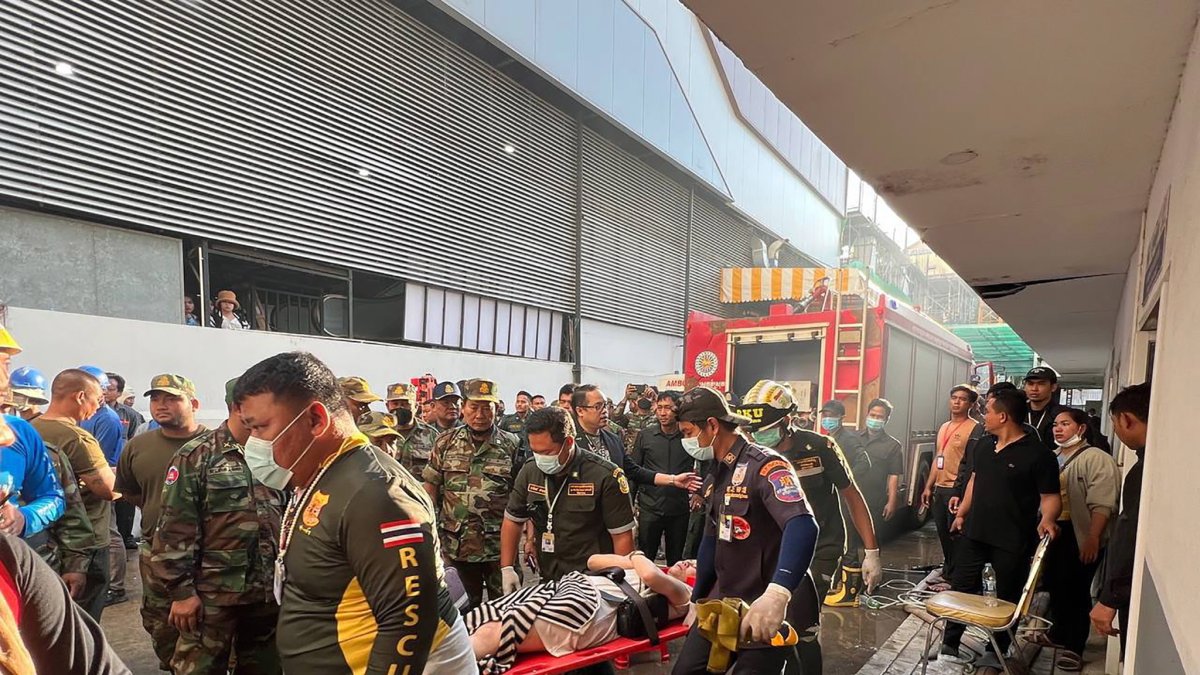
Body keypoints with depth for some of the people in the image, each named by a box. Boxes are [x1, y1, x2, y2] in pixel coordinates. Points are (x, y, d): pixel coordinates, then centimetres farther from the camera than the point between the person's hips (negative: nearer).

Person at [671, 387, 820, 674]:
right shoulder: (716, 476, 10)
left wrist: (776, 594, -49)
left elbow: (803, 527, -36)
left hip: (771, 611, -8)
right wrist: (697, 600, 22)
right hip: (725, 602, 8)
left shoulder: (764, 465, -19)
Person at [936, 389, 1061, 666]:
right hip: (974, 533, 6)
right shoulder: (984, 447, 7)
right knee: (961, 588, 12)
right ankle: (949, 644, 24)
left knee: (1007, 598, 11)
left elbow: (1050, 496, -12)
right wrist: (962, 513, 17)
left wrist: (1047, 520, -31)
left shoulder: (1037, 454, -14)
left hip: (1012, 542, -6)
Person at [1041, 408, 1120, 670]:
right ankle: (1059, 631, 32)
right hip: (1054, 531, 7)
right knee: (1054, 584, 14)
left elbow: (1102, 504, -18)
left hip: (1080, 535, -7)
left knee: (1076, 589, 0)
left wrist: (1093, 538, -23)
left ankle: (1074, 647, 10)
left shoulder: (1096, 459, -10)